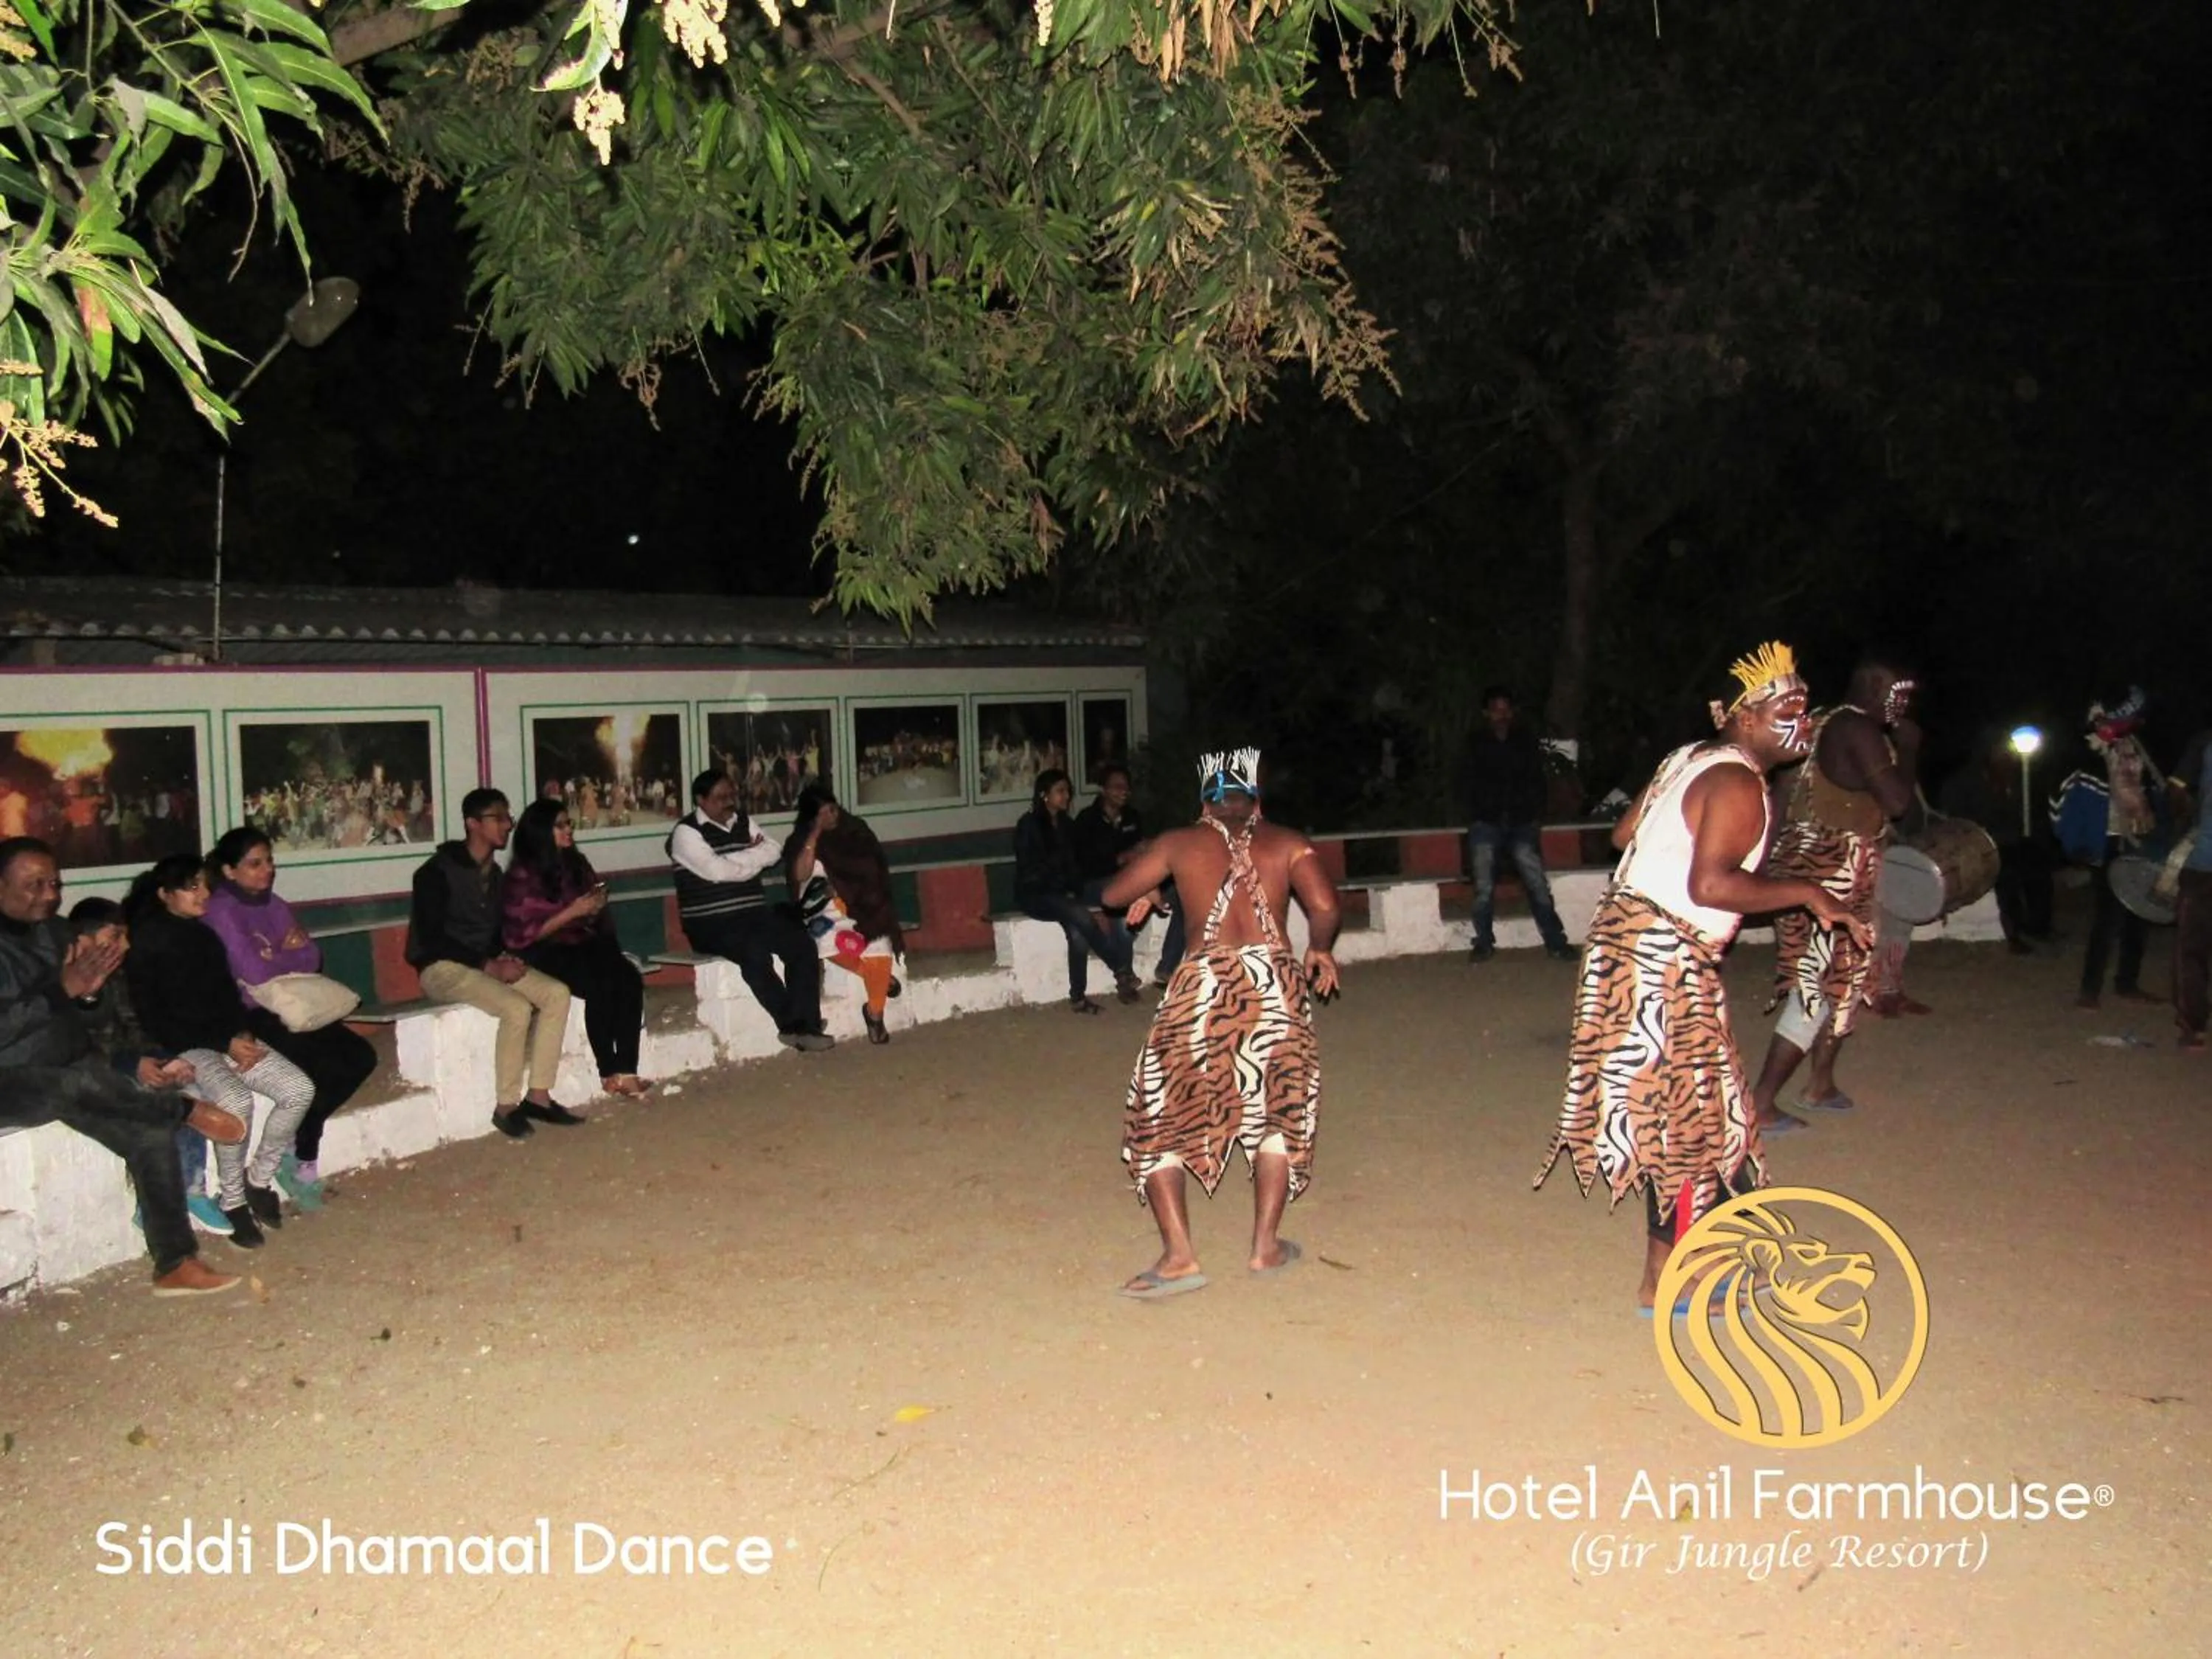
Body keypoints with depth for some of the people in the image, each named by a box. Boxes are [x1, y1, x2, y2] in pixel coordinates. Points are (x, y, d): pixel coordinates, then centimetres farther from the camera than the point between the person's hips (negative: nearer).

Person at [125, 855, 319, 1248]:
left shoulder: (204, 936, 16)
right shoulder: (146, 942, -6)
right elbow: (152, 1018, -11)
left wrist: (242, 1036, -4)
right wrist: (224, 1044, -16)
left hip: (228, 1040, 7)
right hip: (183, 1049, -7)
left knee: (300, 1089, -16)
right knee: (237, 1101, -34)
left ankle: (259, 1179, 1)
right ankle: (233, 1201, -15)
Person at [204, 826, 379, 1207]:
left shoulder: (274, 904, 15)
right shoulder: (220, 911, -9)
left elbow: (313, 959, 8)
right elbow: (255, 974, -17)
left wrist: (276, 960, -11)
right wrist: (291, 956, 2)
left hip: (290, 1008, 8)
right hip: (249, 1016, -8)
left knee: (361, 1056, -11)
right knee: (329, 1066, -24)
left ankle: (294, 1150, -3)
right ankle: (301, 1159, -3)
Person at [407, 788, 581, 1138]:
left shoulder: (493, 872, 12)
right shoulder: (437, 872, -13)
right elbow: (431, 938, -18)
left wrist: (505, 958, -4)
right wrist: (489, 966, -21)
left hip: (487, 963, 8)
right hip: (443, 967, -8)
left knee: (557, 993, -13)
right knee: (517, 1007, -30)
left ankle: (538, 1096, -11)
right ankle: (506, 1107, -16)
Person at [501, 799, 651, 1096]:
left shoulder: (577, 864, 13)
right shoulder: (522, 875, -4)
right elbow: (521, 935, -11)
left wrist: (597, 907, -3)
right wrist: (571, 913, -15)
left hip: (584, 944, 5)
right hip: (544, 953, -5)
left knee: (630, 979, -25)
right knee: (600, 986, -32)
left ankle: (626, 1071, -30)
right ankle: (609, 1074, -19)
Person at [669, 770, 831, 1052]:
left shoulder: (743, 823, 16)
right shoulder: (686, 832, -5)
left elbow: (773, 852, 6)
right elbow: (717, 871, -17)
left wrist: (739, 859, -7)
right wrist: (754, 856, -2)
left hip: (754, 914, 6)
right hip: (710, 924, -6)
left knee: (802, 943, -17)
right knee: (755, 953, -33)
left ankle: (806, 1026, -20)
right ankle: (792, 1023, -19)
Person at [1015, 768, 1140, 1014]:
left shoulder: (1065, 825, 13)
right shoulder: (1029, 825, -6)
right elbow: (1030, 871, -10)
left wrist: (1073, 890, -1)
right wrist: (1062, 891, -9)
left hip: (1062, 895, 5)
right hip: (1035, 895, -5)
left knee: (1077, 930, -27)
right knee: (1081, 916, -31)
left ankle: (1078, 996, -27)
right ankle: (1121, 971, -26)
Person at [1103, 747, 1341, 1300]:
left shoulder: (1180, 843, 13)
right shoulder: (1287, 843, 14)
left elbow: (1114, 894, 16)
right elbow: (1325, 906, 0)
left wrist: (1147, 896, 37)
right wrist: (1320, 950, 20)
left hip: (1204, 982, -1)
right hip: (1276, 980, 1)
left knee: (1159, 1120, 9)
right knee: (1280, 1111, 21)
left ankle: (1179, 1257, 1)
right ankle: (1266, 1246, 21)